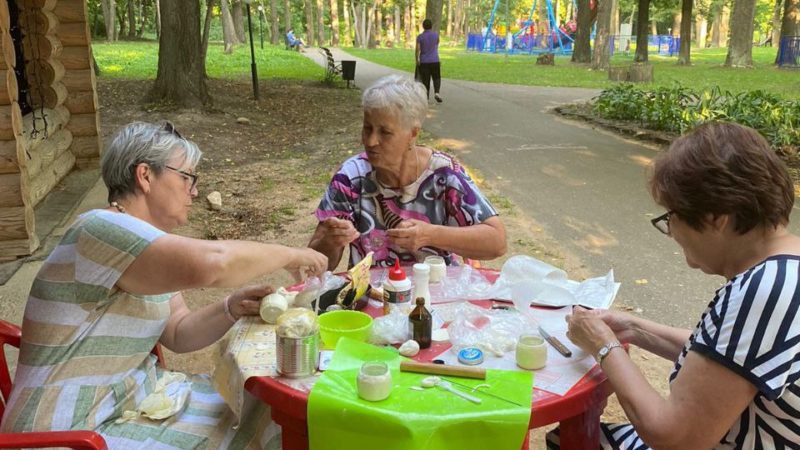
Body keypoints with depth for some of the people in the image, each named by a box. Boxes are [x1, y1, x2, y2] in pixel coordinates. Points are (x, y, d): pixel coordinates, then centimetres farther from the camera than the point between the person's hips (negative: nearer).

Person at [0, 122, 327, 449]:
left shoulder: (150, 248, 8)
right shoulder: (102, 229, -23)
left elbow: (178, 333, 8)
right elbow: (209, 263, -38)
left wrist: (233, 308, -11)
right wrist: (289, 255, -22)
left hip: (133, 396, 9)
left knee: (256, 411, 5)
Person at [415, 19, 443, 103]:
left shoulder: (420, 37, -5)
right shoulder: (436, 34, -1)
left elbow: (417, 50, -10)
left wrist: (417, 60, 4)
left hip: (424, 62, 0)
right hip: (434, 61, 0)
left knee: (425, 80, 8)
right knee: (436, 78, 11)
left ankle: (426, 97, 9)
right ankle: (436, 93, -11)